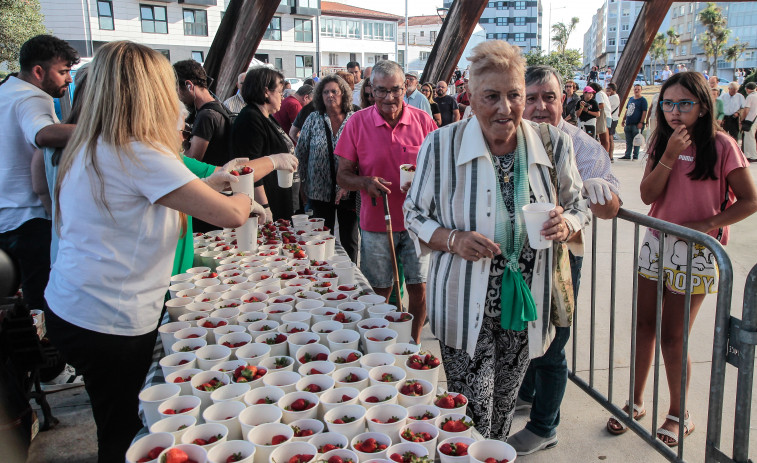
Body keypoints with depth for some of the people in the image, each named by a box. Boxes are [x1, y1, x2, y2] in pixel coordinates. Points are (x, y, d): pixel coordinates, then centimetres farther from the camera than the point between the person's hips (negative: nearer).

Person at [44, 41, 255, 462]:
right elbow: (231, 215, -21)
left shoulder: (88, 149, 8)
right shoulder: (142, 156, -22)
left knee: (120, 428, 23)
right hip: (111, 326, -8)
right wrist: (247, 199, 1)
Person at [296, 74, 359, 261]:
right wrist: (303, 184, 3)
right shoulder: (313, 120, 3)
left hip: (348, 192, -1)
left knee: (349, 240, 10)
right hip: (320, 191, 1)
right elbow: (301, 154, 6)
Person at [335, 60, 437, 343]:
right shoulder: (357, 122, -3)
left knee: (418, 287, 7)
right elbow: (342, 175, 0)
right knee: (379, 292, 10)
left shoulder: (423, 121, -1)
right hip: (375, 223, 0)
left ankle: (414, 343, 29)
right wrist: (364, 183, -21)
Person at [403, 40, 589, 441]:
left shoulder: (553, 144, -2)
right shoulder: (441, 146, -9)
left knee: (504, 405, 21)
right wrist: (453, 240, -21)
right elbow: (415, 214, -1)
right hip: (465, 306, -3)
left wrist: (566, 224, -14)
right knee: (472, 419, 0)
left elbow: (578, 205, 10)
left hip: (525, 303, 3)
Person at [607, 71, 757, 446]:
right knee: (644, 325, 10)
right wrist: (670, 155, -15)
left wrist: (707, 224, -18)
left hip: (695, 251, -4)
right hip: (656, 244, 5)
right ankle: (636, 402, 27)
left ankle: (679, 415, 23)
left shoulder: (721, 145, -10)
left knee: (672, 337, 2)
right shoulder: (661, 141, 4)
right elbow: (648, 195, -5)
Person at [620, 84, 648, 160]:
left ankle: (635, 156, 3)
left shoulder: (643, 100, -3)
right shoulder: (630, 99, 17)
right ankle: (627, 155, 17)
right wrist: (624, 120, 18)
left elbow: (644, 112, -9)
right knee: (628, 141, 11)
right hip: (628, 124, 7)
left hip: (637, 125, -7)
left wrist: (641, 122, -17)